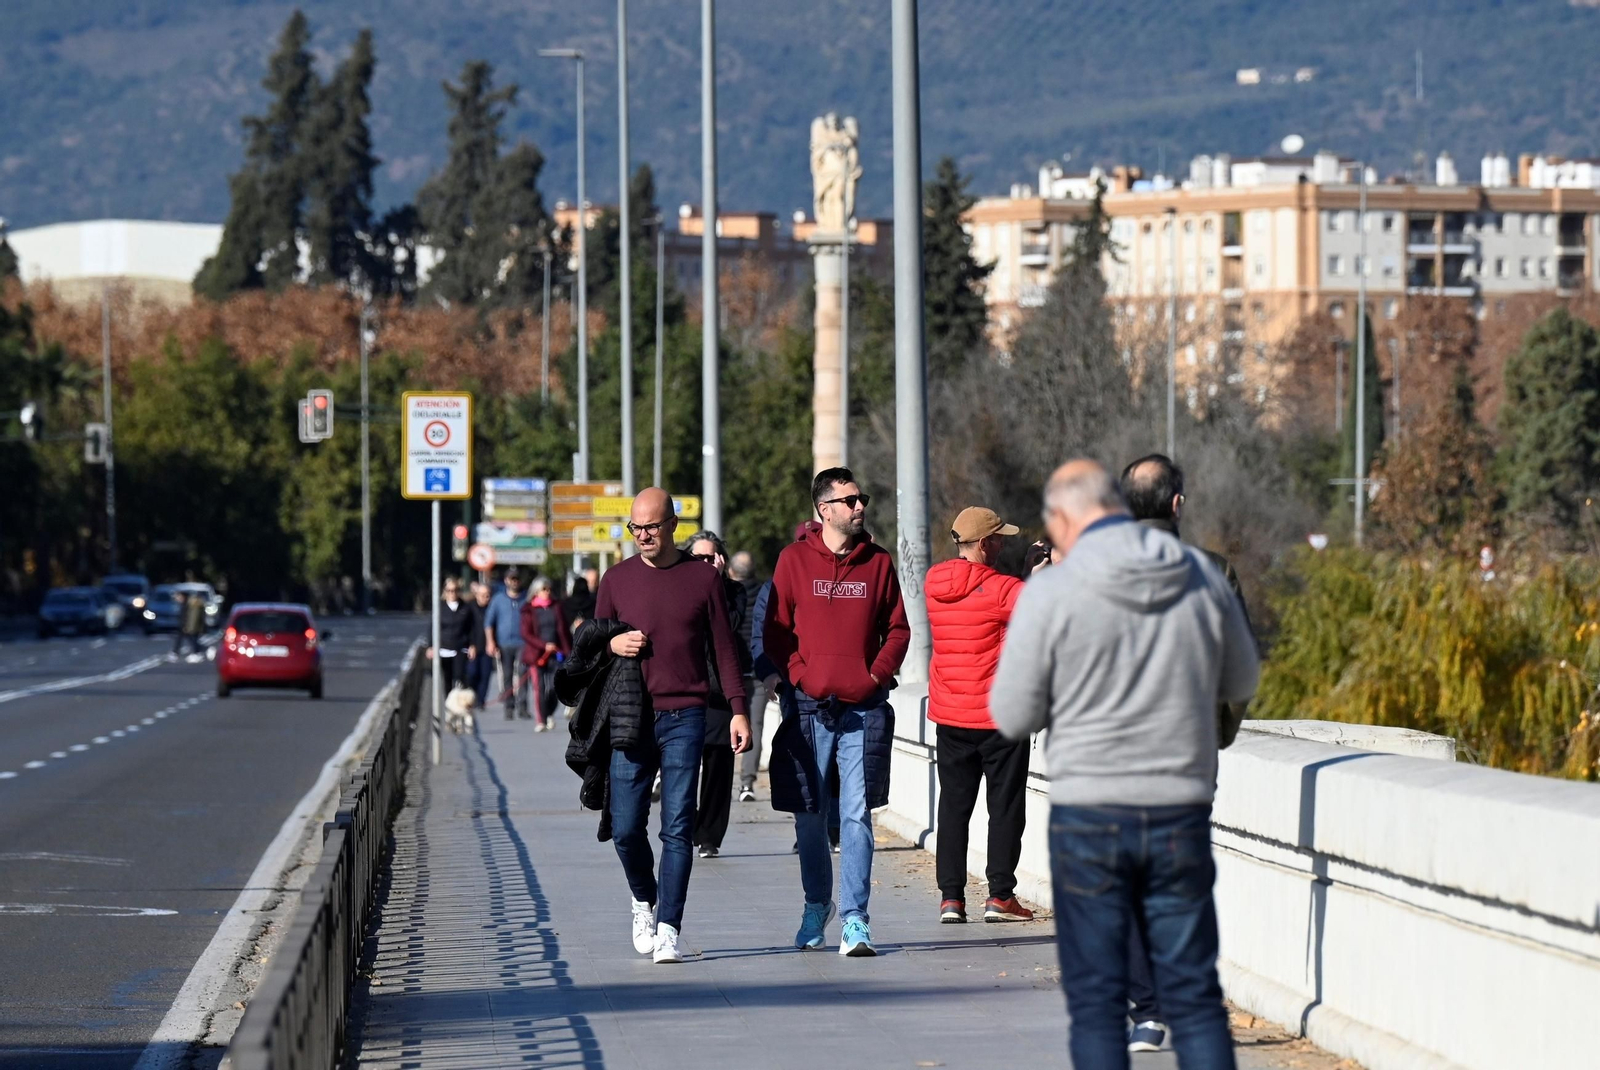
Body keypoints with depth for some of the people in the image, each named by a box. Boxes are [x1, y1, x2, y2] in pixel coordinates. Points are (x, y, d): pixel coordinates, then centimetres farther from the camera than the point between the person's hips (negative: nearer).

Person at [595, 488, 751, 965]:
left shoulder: (703, 577, 6)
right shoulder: (617, 579, 10)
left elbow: (723, 647, 9)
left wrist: (737, 708, 1)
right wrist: (612, 644, -5)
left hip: (685, 719, -2)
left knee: (677, 828, -7)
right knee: (626, 828, 0)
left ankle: (668, 930, -7)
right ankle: (643, 900, 27)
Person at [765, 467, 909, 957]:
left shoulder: (878, 562, 8)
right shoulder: (795, 560, 3)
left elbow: (898, 629, 11)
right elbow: (776, 631, 4)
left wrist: (877, 675, -3)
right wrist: (799, 675, -10)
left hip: (863, 708, 0)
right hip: (810, 708, 0)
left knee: (857, 814, -8)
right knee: (809, 815, 7)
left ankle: (855, 919, -9)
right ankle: (816, 905, 26)